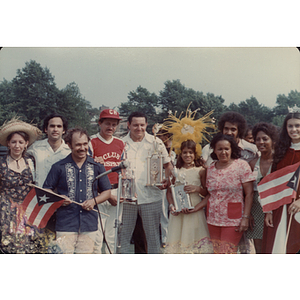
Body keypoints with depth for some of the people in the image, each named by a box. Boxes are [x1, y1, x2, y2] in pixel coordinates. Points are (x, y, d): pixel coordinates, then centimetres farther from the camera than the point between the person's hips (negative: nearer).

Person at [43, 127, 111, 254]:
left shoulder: (97, 167, 10)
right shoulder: (59, 167, 5)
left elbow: (107, 191, 16)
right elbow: (46, 190, 8)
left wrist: (94, 201, -3)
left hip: (89, 224, 2)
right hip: (66, 223, -2)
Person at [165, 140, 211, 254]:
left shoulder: (200, 171, 1)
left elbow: (208, 192, 4)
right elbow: (169, 191, 9)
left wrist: (197, 189, -14)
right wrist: (171, 205, -5)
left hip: (195, 209, -2)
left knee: (194, 235, -2)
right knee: (177, 236, 4)